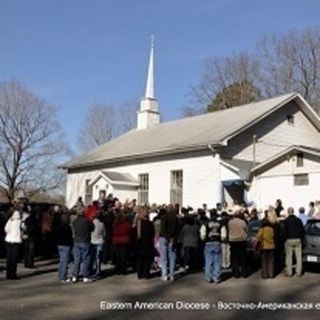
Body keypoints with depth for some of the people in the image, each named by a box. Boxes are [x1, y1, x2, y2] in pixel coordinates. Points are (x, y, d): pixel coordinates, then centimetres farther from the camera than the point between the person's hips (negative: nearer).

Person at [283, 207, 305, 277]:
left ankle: (289, 272, 5)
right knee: (298, 257, 7)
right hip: (298, 240, 3)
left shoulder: (285, 221, -7)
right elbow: (302, 231, 6)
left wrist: (284, 239, 3)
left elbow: (284, 232, -9)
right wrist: (301, 238, 15)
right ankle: (298, 272, 9)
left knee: (289, 257, 4)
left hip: (289, 240, -3)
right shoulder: (298, 220, 3)